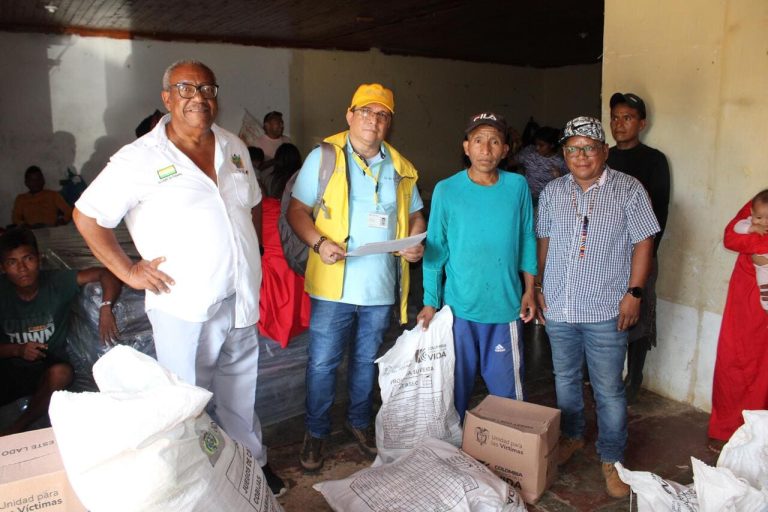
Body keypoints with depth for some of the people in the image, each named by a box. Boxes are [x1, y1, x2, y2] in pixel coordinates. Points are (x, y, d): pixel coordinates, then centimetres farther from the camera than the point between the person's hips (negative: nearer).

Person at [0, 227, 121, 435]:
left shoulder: (57, 282, -10)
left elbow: (106, 273, -15)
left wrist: (105, 308, -30)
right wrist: (17, 350, -21)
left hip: (47, 369, 0)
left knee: (62, 372, -35)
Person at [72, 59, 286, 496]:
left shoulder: (234, 148, 7)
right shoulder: (140, 158, -10)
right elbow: (87, 216, -5)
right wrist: (129, 271, -8)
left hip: (242, 299, 5)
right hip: (185, 308, -5)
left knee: (241, 394, 21)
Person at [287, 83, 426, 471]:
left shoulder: (400, 168, 9)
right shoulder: (324, 157, -3)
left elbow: (415, 216, 17)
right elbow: (297, 210, -3)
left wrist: (416, 242, -4)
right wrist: (319, 243, -20)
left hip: (381, 286, 4)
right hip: (334, 285, -3)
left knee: (366, 361, 18)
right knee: (322, 362, 4)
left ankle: (359, 423, 38)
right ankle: (315, 433, 24)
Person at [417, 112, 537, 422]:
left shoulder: (518, 186, -2)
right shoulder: (446, 190, -6)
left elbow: (527, 239, 7)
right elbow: (435, 249, -2)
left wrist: (529, 290, 5)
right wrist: (430, 302, -4)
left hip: (506, 306, 1)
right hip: (458, 306, 0)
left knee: (507, 389, 10)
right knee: (455, 385, 14)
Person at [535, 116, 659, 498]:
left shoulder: (628, 190, -5)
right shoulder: (552, 191, 6)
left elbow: (643, 242, -5)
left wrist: (634, 293, -10)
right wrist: (538, 288, 8)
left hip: (605, 310, -4)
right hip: (558, 308, 4)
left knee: (608, 389, 4)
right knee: (564, 378, 18)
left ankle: (612, 458, 22)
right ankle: (571, 437, 40)